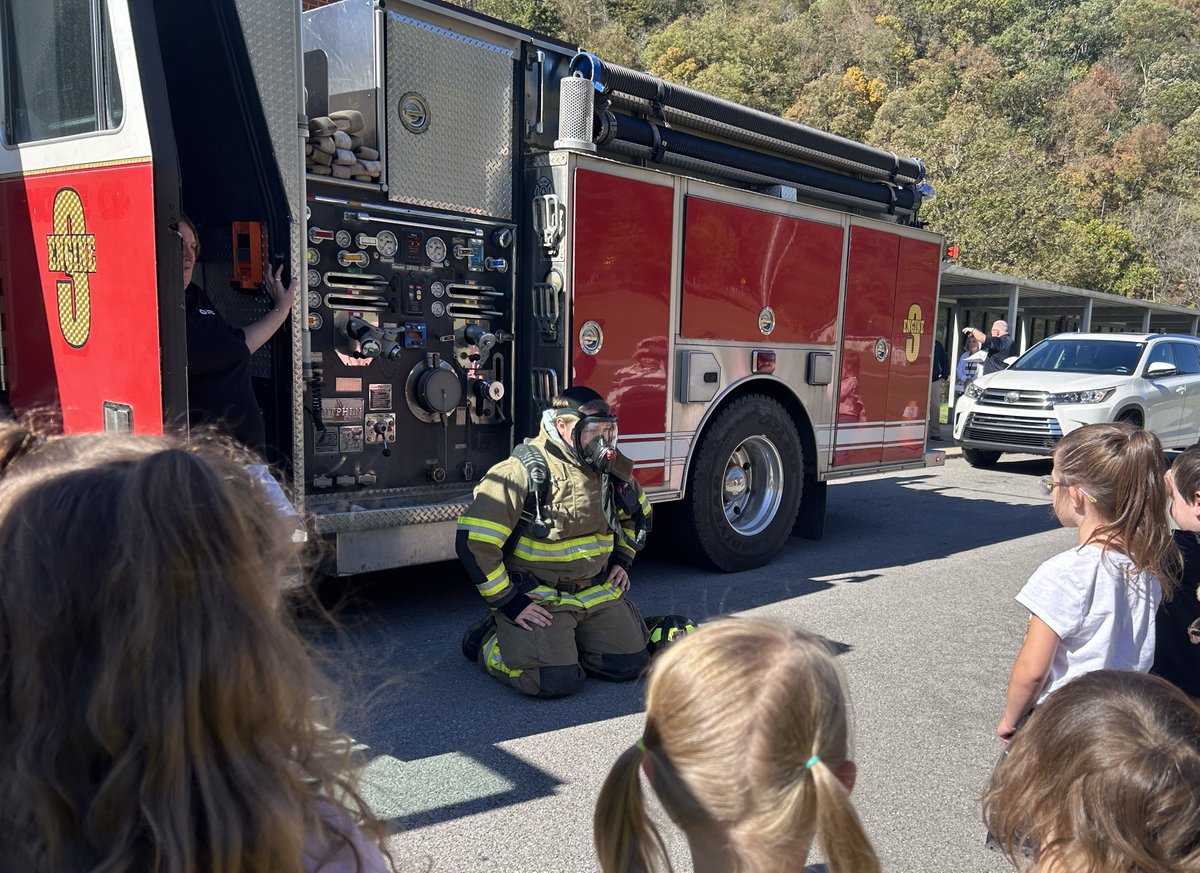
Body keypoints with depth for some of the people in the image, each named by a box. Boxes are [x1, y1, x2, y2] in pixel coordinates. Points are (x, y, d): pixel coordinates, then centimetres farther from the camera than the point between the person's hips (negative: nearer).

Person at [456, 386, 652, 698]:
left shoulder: (609, 467, 3)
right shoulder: (522, 472, -19)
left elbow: (636, 512, 25)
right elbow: (474, 542, -21)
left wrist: (622, 559, 13)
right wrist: (508, 603, -17)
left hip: (597, 592, 7)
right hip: (537, 599, -6)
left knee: (629, 664, -1)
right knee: (555, 681, -20)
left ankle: (564, 638, 23)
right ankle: (486, 638, 8)